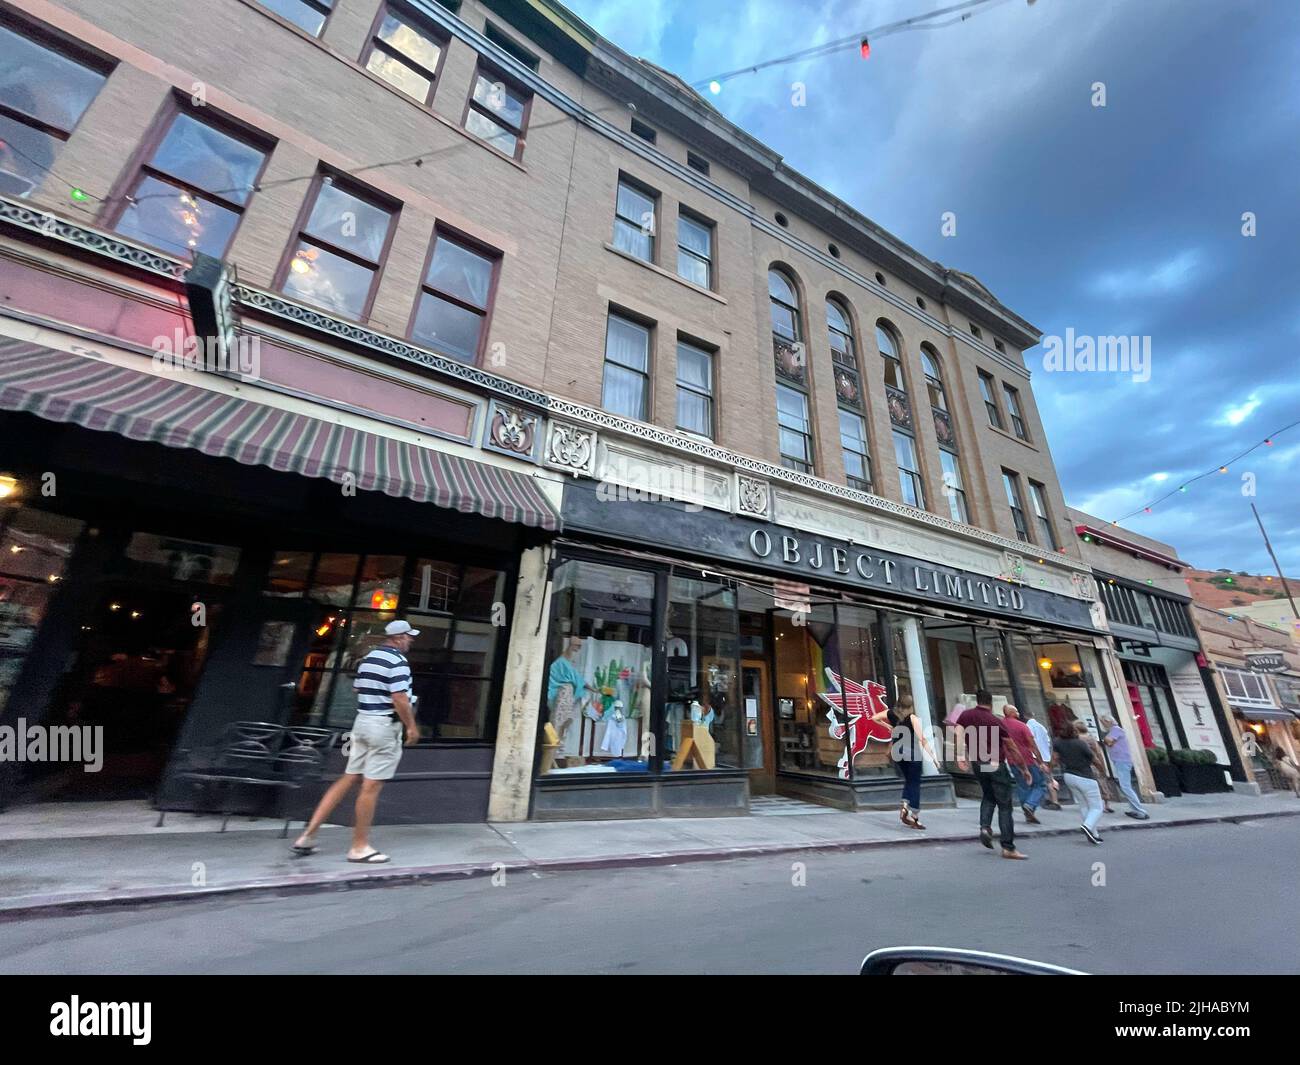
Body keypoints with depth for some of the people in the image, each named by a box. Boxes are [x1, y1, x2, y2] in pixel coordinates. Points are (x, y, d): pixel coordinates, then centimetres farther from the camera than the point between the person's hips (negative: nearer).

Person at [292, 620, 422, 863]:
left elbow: (358, 690, 19)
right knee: (371, 786, 1)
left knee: (348, 779, 16)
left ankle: (308, 835, 17)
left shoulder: (368, 658, 12)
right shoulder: (398, 661, -17)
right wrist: (411, 726, -11)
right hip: (385, 726, -9)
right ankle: (359, 847, 12)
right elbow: (399, 698, -22)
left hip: (363, 721, 9)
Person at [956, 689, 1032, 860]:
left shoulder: (966, 716, 2)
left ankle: (985, 827, 5)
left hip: (978, 764, 3)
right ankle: (1008, 847, 4)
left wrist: (960, 757, -8)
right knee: (1004, 805, 4)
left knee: (988, 797, 23)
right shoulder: (996, 721, -5)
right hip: (996, 765, -3)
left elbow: (959, 734, -12)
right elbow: (1013, 747, 0)